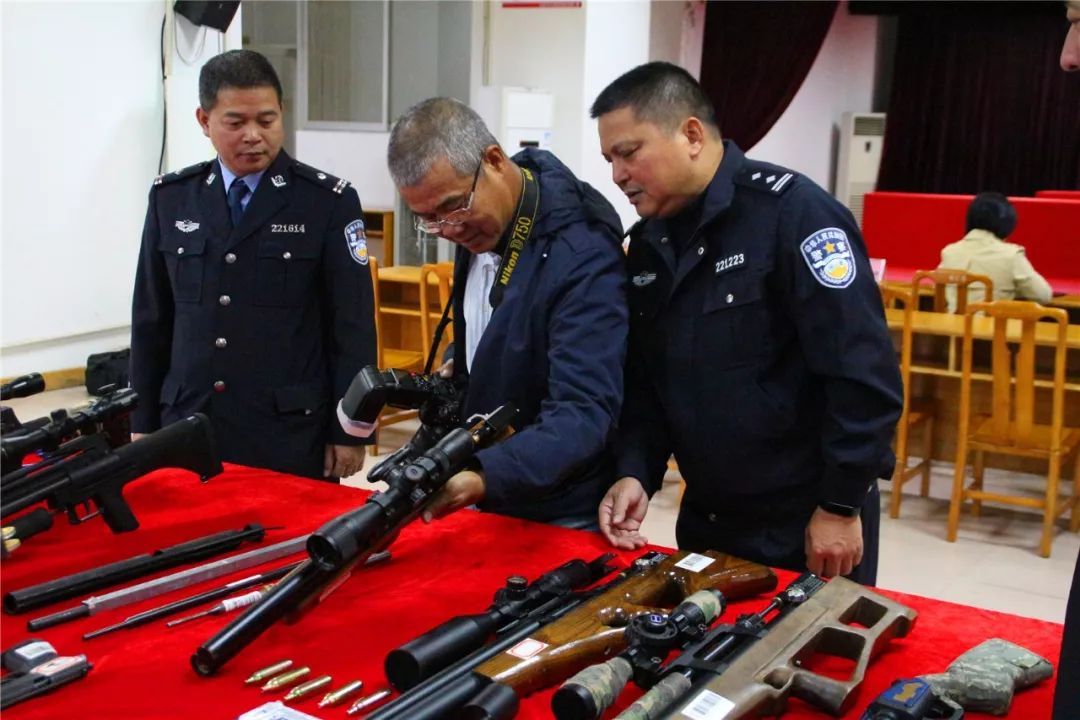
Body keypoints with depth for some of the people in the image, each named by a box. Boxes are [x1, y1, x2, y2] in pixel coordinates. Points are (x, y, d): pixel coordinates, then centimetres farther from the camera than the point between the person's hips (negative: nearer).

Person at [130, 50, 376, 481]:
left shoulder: (329, 202, -3)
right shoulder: (171, 198, 7)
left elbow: (352, 325, -4)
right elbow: (151, 317, 11)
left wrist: (348, 431, -5)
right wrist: (143, 423, 10)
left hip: (292, 432, -3)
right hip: (189, 425, 3)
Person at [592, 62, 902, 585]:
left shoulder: (791, 212, -17)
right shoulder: (648, 244, 5)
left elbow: (864, 372, -20)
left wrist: (841, 505, -18)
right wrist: (636, 472, -4)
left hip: (810, 522, -7)